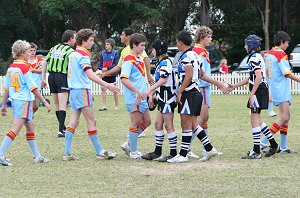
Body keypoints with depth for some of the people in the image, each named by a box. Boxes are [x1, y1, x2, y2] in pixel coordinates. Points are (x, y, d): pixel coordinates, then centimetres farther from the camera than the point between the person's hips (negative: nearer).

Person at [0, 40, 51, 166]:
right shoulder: (24, 67, -13)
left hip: (15, 100, 9)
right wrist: (45, 103, -8)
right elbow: (33, 88, -13)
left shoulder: (11, 67, 10)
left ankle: (37, 156, 22)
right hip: (24, 100, -9)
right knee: (15, 129, -11)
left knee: (30, 127, 16)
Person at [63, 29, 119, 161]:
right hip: (82, 90, -9)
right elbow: (90, 75, -23)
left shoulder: (73, 54, 16)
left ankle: (67, 153, 1)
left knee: (73, 122, 6)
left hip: (74, 90, 9)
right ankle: (100, 152, 1)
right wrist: (107, 85, -29)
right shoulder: (83, 55, -12)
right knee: (91, 121, -3)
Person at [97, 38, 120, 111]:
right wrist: (101, 69, -9)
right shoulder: (103, 53, 6)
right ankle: (104, 106, -1)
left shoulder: (115, 53, -6)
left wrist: (108, 68, -20)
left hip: (112, 74, -3)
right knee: (103, 88, -6)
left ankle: (116, 105, 17)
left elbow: (116, 64, -11)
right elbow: (100, 63, 11)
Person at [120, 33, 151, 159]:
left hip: (141, 97, 10)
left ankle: (129, 144, 21)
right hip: (133, 98, -10)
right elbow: (124, 79, -24)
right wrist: (137, 91, -28)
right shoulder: (129, 60, -15)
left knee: (146, 121, 13)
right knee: (136, 123, -3)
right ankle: (133, 152, 5)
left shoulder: (140, 59, 15)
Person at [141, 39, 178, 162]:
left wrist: (149, 91, -29)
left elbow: (163, 80, -25)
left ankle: (173, 154, -3)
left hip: (168, 97, -10)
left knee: (168, 125, -6)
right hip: (162, 98, 10)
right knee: (158, 124, 12)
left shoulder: (165, 62, -15)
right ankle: (157, 153, 17)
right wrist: (152, 95, 25)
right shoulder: (160, 62, 17)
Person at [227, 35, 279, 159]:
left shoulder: (254, 58, -13)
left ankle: (256, 151, -7)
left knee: (255, 119, -8)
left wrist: (252, 94, -25)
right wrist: (234, 86, 25)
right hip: (260, 91, 10)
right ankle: (273, 145, 19)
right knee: (256, 120, 14)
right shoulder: (256, 57, 19)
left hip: (259, 91, -10)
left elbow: (258, 77, -23)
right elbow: (251, 78, 25)